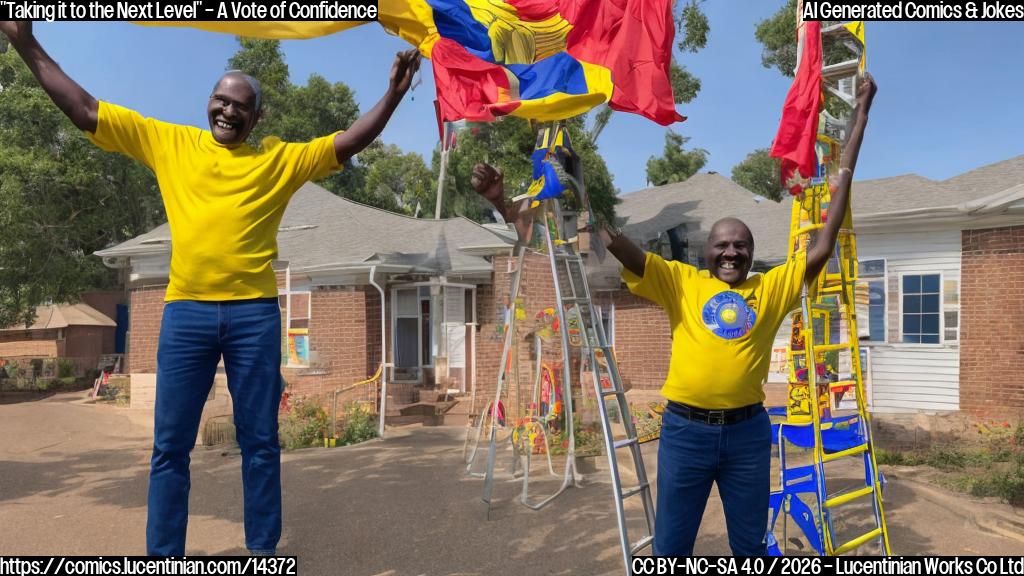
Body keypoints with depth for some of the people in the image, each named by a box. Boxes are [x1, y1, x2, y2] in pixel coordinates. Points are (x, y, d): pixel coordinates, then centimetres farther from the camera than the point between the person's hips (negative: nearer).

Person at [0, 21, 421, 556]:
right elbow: (84, 110, 13)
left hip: (255, 313, -1)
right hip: (186, 311, 1)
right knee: (170, 445, 6)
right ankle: (163, 556, 19)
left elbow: (349, 141, 6)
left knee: (259, 441, 6)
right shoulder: (169, 142, 11)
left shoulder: (280, 159, 9)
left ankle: (263, 552, 18)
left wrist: (393, 94, -3)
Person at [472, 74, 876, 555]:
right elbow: (613, 241, -11)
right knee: (671, 548, 12)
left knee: (751, 546, 20)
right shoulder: (681, 282, 0)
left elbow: (827, 238, 4)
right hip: (685, 428, -1)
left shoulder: (772, 288, 4)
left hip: (747, 429, 2)